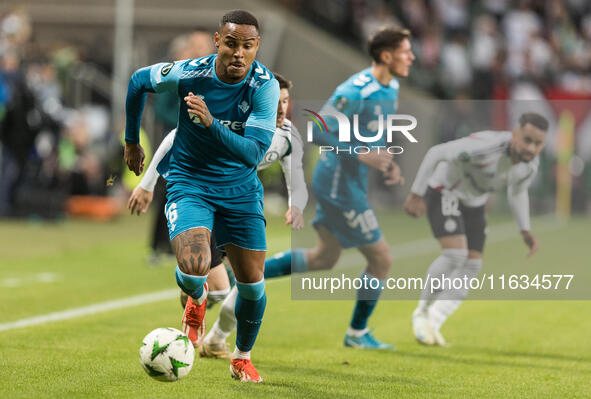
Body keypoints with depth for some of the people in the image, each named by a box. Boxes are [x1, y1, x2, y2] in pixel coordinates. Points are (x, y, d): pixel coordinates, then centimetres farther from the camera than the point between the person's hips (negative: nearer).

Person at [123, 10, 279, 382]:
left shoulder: (265, 86, -18)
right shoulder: (189, 73, -18)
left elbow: (253, 152, -26)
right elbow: (138, 81, 3)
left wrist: (211, 123, -40)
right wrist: (132, 141, 12)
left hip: (241, 188, 2)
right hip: (189, 183, -2)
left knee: (252, 283, 2)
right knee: (193, 268, -24)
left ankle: (242, 358, 30)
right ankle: (198, 297, 16)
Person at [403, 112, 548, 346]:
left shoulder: (531, 164, -14)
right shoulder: (488, 145, -37)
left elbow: (517, 192, 9)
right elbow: (436, 153, -29)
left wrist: (525, 231, -1)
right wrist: (416, 194, -26)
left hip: (473, 202, 7)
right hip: (443, 192, -7)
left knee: (472, 266, -2)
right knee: (455, 254, -22)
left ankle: (431, 324, 7)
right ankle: (422, 312, -1)